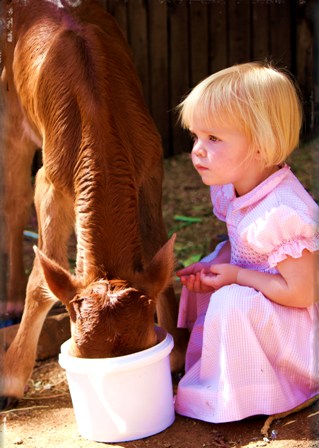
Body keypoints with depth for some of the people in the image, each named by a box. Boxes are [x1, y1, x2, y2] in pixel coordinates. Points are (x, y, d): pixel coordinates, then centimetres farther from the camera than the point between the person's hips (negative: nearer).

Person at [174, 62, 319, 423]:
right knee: (203, 278, 9)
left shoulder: (281, 213, -34)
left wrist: (236, 275, -22)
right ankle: (193, 352, 20)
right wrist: (217, 263, -8)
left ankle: (226, 395, -7)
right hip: (258, 303, 10)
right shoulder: (231, 190, -5)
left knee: (231, 302, -29)